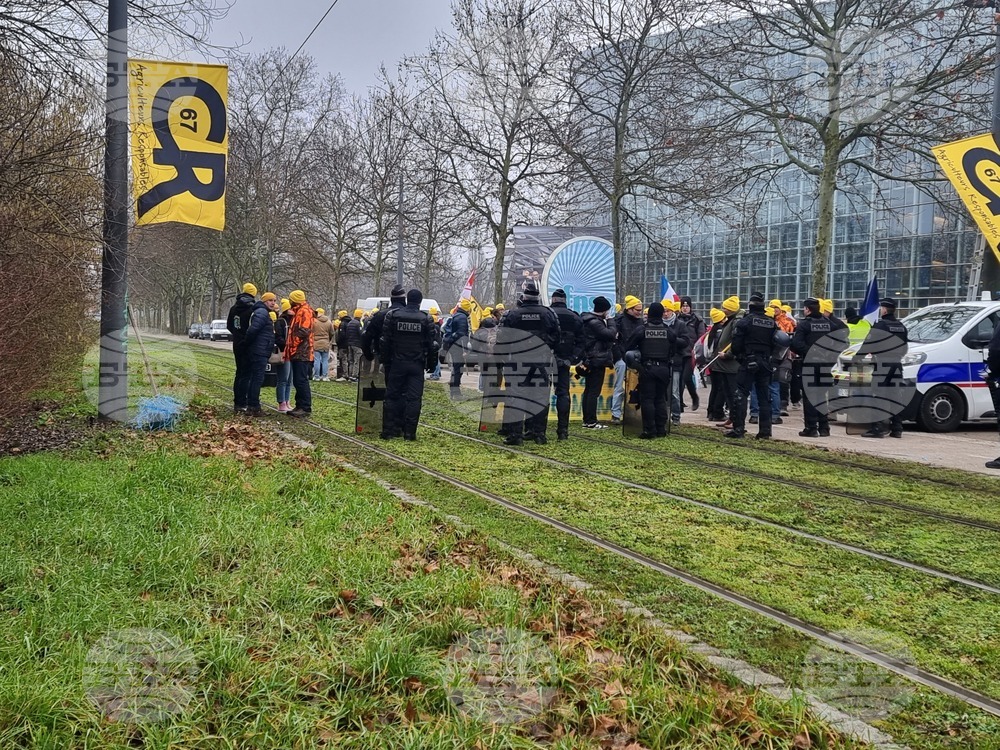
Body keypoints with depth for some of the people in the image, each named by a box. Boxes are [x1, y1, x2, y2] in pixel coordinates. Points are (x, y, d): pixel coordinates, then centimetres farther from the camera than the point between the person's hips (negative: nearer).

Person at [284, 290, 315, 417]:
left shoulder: (305, 311, -11)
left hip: (302, 354, -11)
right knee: (297, 381, 12)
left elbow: (304, 331, -20)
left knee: (301, 381, -11)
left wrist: (293, 344, -15)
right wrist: (290, 347, 17)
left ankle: (306, 408, -10)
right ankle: (300, 406, 16)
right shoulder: (298, 312, 22)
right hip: (297, 353, 11)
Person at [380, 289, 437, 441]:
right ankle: (409, 432, 0)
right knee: (414, 398, 2)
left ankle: (389, 430, 7)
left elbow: (385, 341, 0)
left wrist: (385, 360, 6)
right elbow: (431, 344, 0)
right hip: (417, 364, -1)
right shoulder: (426, 319, -1)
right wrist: (430, 364, 8)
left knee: (392, 395, 8)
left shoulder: (392, 315, -1)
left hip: (397, 363, 1)